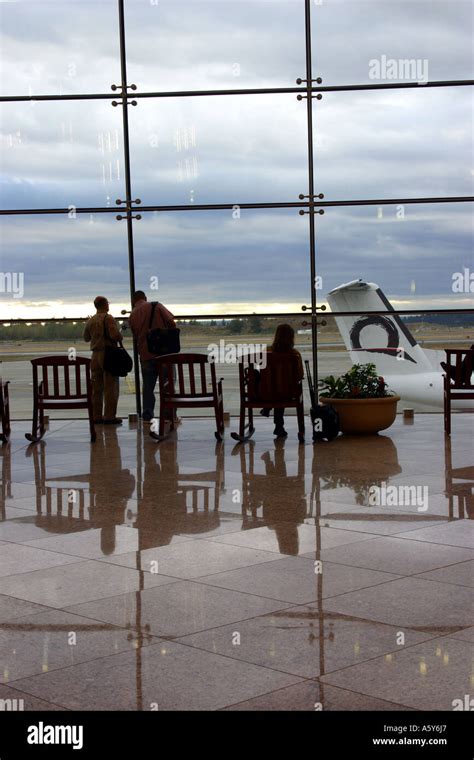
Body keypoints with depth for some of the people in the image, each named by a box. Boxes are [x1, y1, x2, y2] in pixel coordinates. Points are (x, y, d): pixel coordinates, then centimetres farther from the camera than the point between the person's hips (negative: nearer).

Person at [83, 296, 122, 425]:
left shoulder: (90, 321, 9)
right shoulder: (108, 318, -11)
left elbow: (86, 338, 19)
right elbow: (115, 335, -21)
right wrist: (120, 338, 0)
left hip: (95, 355, 6)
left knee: (96, 388, 9)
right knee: (110, 387, -2)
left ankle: (97, 416, 11)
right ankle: (109, 416, -4)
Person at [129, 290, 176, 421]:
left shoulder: (132, 316, 9)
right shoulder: (156, 306, -2)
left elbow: (135, 336, 12)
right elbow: (171, 321, -8)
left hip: (145, 354, 3)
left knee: (148, 386, 11)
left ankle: (147, 416, 9)